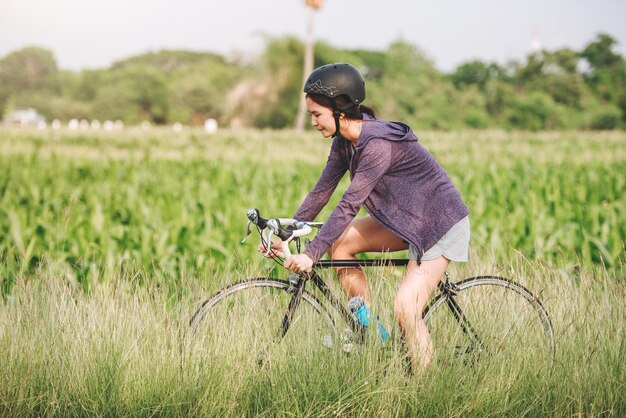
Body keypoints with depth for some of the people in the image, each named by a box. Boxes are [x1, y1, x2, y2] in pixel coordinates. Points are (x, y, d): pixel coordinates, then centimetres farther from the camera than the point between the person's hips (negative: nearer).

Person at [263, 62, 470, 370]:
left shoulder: (378, 143, -29)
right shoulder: (344, 141, -2)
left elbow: (349, 204, -31)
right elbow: (322, 190, 3)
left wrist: (311, 255, -32)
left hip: (439, 223, -9)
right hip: (405, 218, 9)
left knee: (405, 310, -17)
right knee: (339, 243, 0)